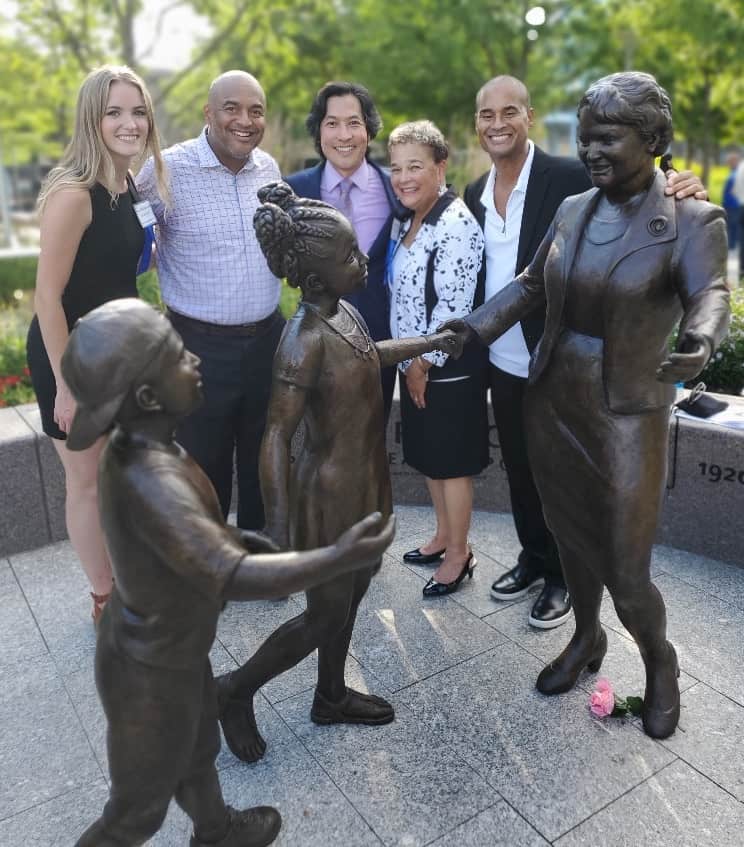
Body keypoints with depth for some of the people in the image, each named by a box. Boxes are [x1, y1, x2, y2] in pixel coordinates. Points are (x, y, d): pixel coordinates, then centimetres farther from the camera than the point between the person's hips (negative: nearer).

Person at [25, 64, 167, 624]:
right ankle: (105, 601, 28)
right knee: (88, 481, 8)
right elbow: (48, 295, -22)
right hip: (70, 355, -8)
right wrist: (66, 384, -20)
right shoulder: (73, 193, -23)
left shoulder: (130, 187, 1)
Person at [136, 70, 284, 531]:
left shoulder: (269, 168, 5)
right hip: (201, 345, -5)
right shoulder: (166, 170, -11)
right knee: (206, 464, 9)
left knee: (263, 458, 18)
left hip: (267, 338, 5)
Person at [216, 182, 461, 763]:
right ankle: (236, 691, 30)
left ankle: (331, 697, 45)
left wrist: (431, 341, 31)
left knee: (352, 592, 23)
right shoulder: (306, 341, -28)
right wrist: (278, 533, -28)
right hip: (332, 492, -9)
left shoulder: (345, 313, 0)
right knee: (325, 615, 7)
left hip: (365, 480, 9)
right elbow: (276, 439, -27)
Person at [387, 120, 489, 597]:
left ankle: (459, 554, 21)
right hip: (415, 363, 9)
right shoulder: (410, 221, 10)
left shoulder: (456, 224, -18)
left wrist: (424, 364, -15)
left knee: (452, 463, 5)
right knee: (428, 457, 19)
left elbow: (454, 306, -22)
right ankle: (444, 536, 37)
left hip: (448, 368, -9)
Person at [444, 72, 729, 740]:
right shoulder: (573, 210, 5)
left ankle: (660, 663, 35)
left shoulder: (693, 221, -10)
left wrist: (700, 343, -46)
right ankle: (586, 639, 46)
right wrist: (476, 327, -3)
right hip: (552, 404, 5)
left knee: (627, 573, 2)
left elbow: (709, 292, -24)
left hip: (626, 420, -5)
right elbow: (530, 284, 11)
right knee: (571, 535, 20)